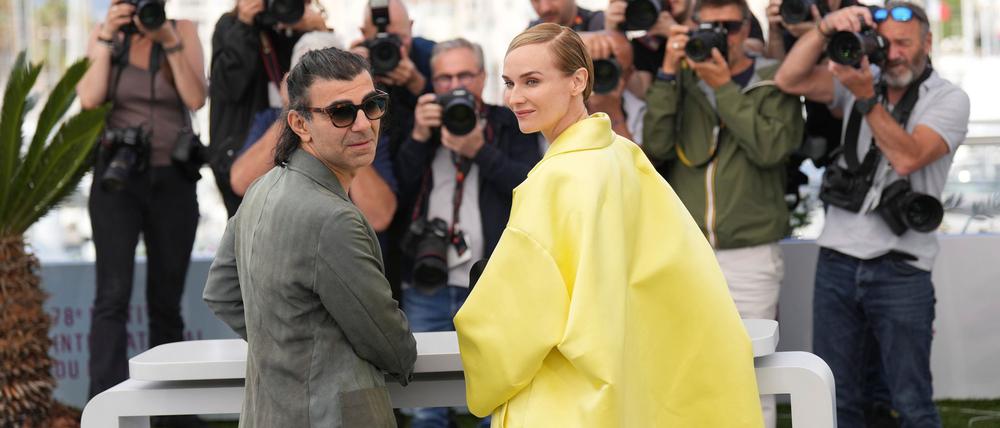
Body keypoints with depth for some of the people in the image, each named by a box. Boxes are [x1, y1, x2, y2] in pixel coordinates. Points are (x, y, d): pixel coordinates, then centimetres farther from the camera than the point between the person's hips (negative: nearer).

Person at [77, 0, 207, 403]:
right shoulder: (105, 35, 3)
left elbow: (196, 99, -12)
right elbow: (90, 99, -11)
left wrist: (170, 42, -18)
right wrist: (107, 39, -14)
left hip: (173, 181, 1)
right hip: (118, 177, -1)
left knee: (166, 300, 9)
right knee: (113, 295, -13)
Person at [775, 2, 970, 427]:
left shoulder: (949, 100, -2)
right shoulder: (859, 76, 9)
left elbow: (906, 157, -17)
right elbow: (789, 80, -4)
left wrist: (866, 97, -23)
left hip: (901, 269, -3)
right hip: (837, 260, 4)